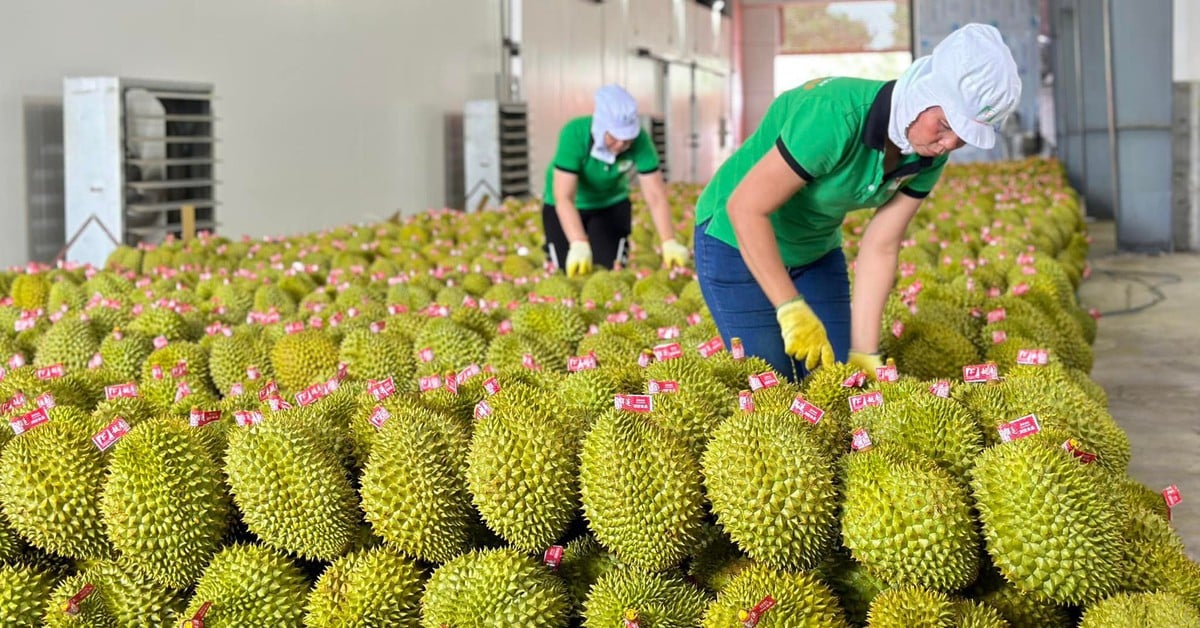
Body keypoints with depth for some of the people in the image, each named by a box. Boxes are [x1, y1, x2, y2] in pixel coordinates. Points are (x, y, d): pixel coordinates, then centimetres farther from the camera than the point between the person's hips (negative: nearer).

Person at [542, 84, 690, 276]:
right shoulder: (574, 135, -34)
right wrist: (579, 245, -51)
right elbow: (563, 198, -39)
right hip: (567, 207, -2)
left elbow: (656, 196, -25)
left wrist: (669, 244, -38)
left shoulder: (639, 140, -27)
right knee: (570, 274, -2)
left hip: (612, 204, 2)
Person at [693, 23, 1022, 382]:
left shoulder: (928, 156, -13)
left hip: (816, 250, 6)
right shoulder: (838, 116, -35)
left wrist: (865, 353, -16)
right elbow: (746, 208, -32)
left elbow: (881, 248, -10)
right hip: (737, 242, -6)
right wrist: (792, 309, -33)